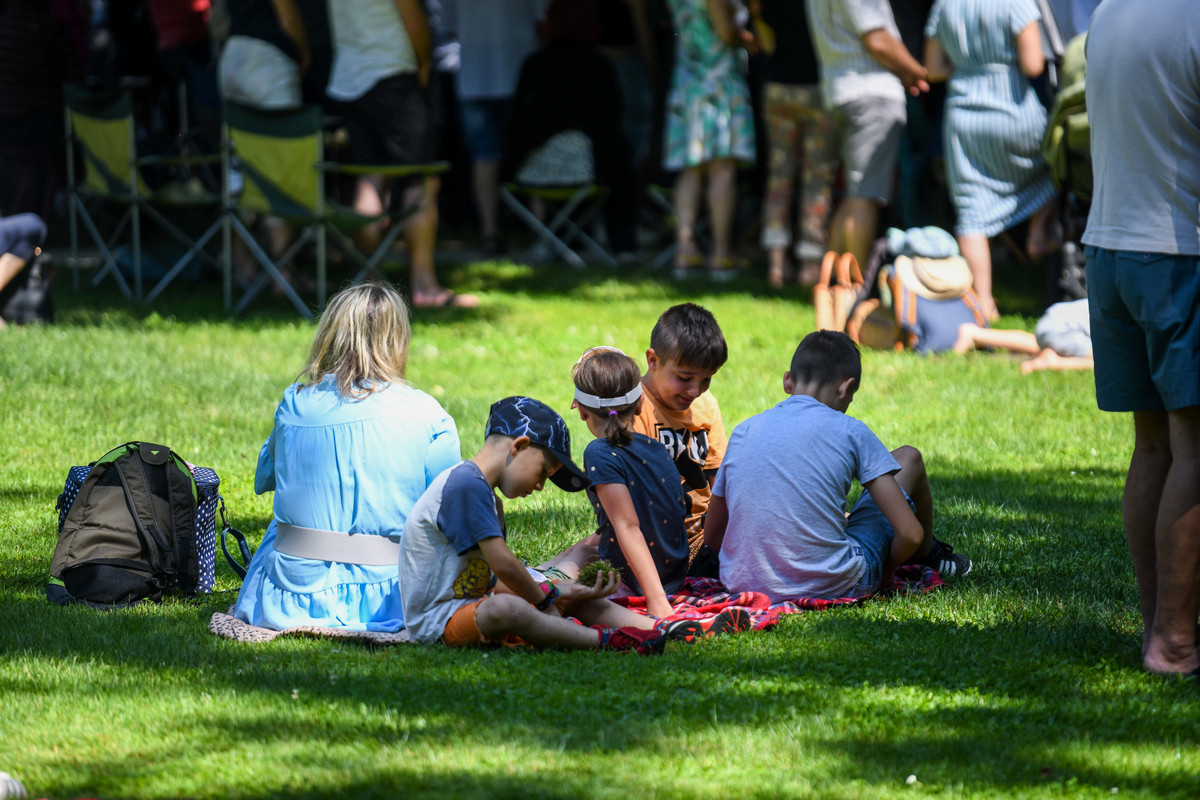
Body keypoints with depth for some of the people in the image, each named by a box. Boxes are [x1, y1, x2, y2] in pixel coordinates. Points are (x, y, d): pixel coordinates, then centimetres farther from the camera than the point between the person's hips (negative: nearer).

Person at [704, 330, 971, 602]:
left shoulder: (743, 431, 5)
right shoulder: (850, 432, -6)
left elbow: (712, 535, 14)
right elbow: (910, 534, -8)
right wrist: (886, 572, 12)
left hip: (741, 584, 4)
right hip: (831, 587, -4)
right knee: (908, 459, 20)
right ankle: (927, 555, 47)